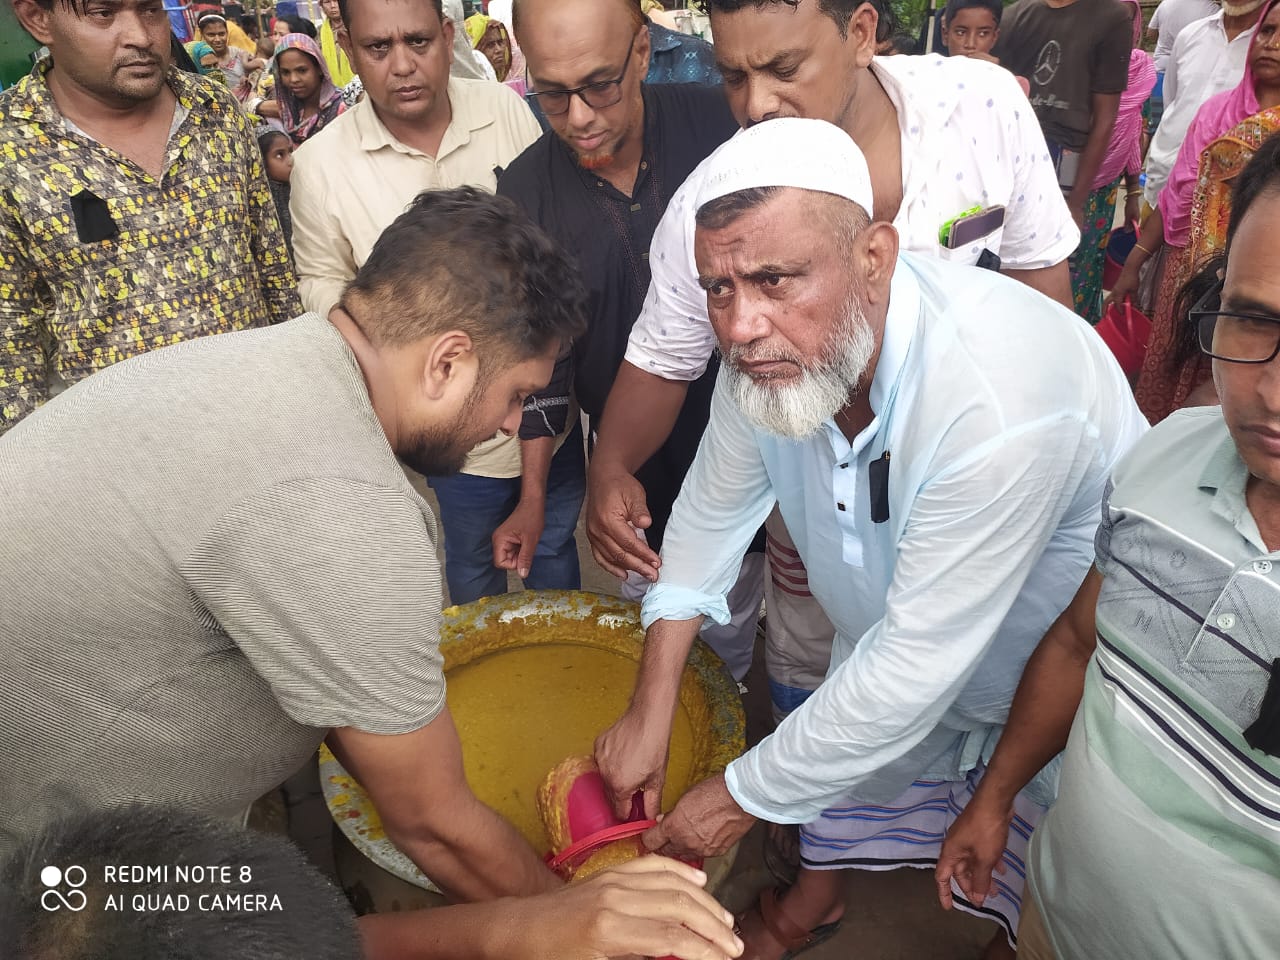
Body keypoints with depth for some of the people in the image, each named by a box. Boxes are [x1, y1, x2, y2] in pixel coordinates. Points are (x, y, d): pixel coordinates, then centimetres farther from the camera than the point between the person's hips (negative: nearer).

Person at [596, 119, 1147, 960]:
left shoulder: (1000, 407, -44)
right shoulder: (773, 348, -22)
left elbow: (912, 670, -36)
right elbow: (712, 512, -7)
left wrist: (742, 796, -23)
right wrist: (649, 713, -7)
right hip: (892, 649, 5)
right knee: (844, 766, 26)